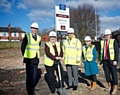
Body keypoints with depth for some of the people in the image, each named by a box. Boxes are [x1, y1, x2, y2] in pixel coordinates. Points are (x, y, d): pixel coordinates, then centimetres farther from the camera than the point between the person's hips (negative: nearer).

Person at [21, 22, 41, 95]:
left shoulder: (39, 38, 11)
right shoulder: (27, 36, -4)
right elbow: (23, 47, -3)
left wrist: (37, 56, 13)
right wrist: (25, 55, 1)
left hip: (36, 59, 4)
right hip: (29, 59, -4)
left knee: (35, 75, 5)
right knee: (29, 75, 1)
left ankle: (32, 87, 26)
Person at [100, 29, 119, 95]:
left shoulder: (114, 41, -3)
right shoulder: (102, 42, 9)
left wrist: (115, 60, -15)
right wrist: (101, 60, 8)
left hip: (112, 61, -4)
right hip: (105, 61, 4)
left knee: (114, 74, 1)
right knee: (107, 74, 10)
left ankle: (115, 89, 12)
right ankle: (109, 86, 25)